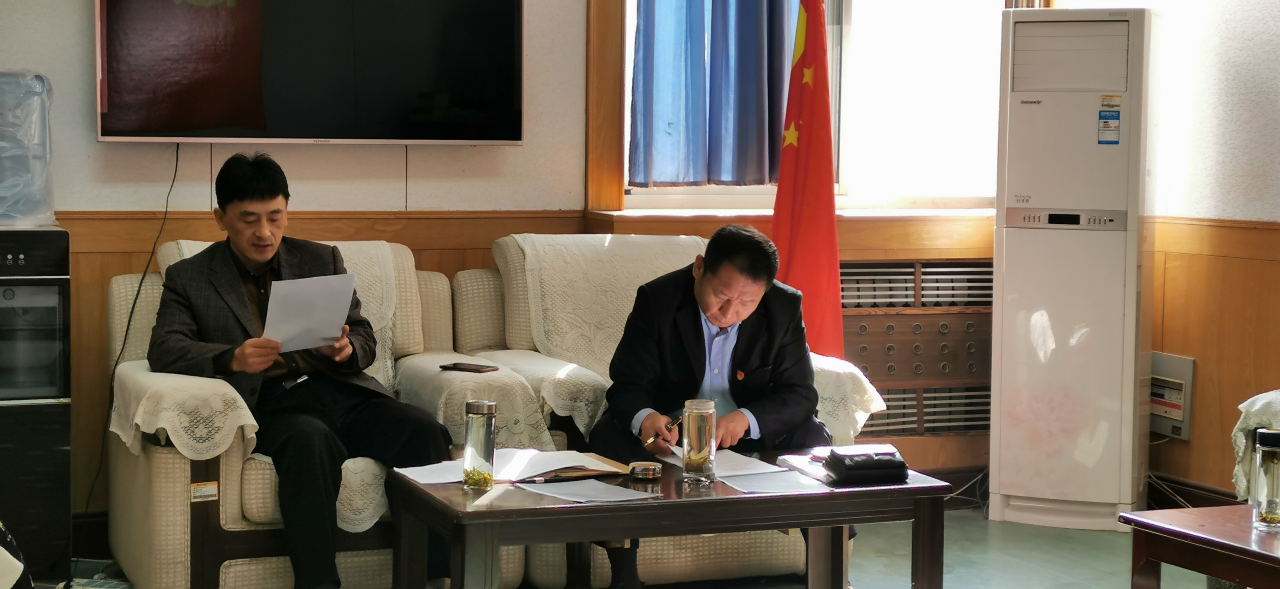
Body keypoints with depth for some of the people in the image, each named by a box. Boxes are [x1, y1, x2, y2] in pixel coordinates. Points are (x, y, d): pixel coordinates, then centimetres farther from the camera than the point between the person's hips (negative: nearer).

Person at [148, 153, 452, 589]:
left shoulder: (322, 260, 20)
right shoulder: (189, 279, 11)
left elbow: (365, 338, 17)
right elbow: (163, 350, -4)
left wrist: (346, 348, -10)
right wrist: (231, 359, -24)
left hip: (341, 390, 3)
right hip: (269, 403, -3)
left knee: (425, 433, -27)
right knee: (310, 439, -39)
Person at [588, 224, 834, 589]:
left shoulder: (784, 307, -14)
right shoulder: (656, 300, -18)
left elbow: (799, 394, -14)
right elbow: (627, 384, -17)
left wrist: (745, 419, -35)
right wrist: (644, 418, -43)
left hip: (750, 432, 1)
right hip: (669, 426, -1)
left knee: (812, 439, -25)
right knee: (609, 438, -29)